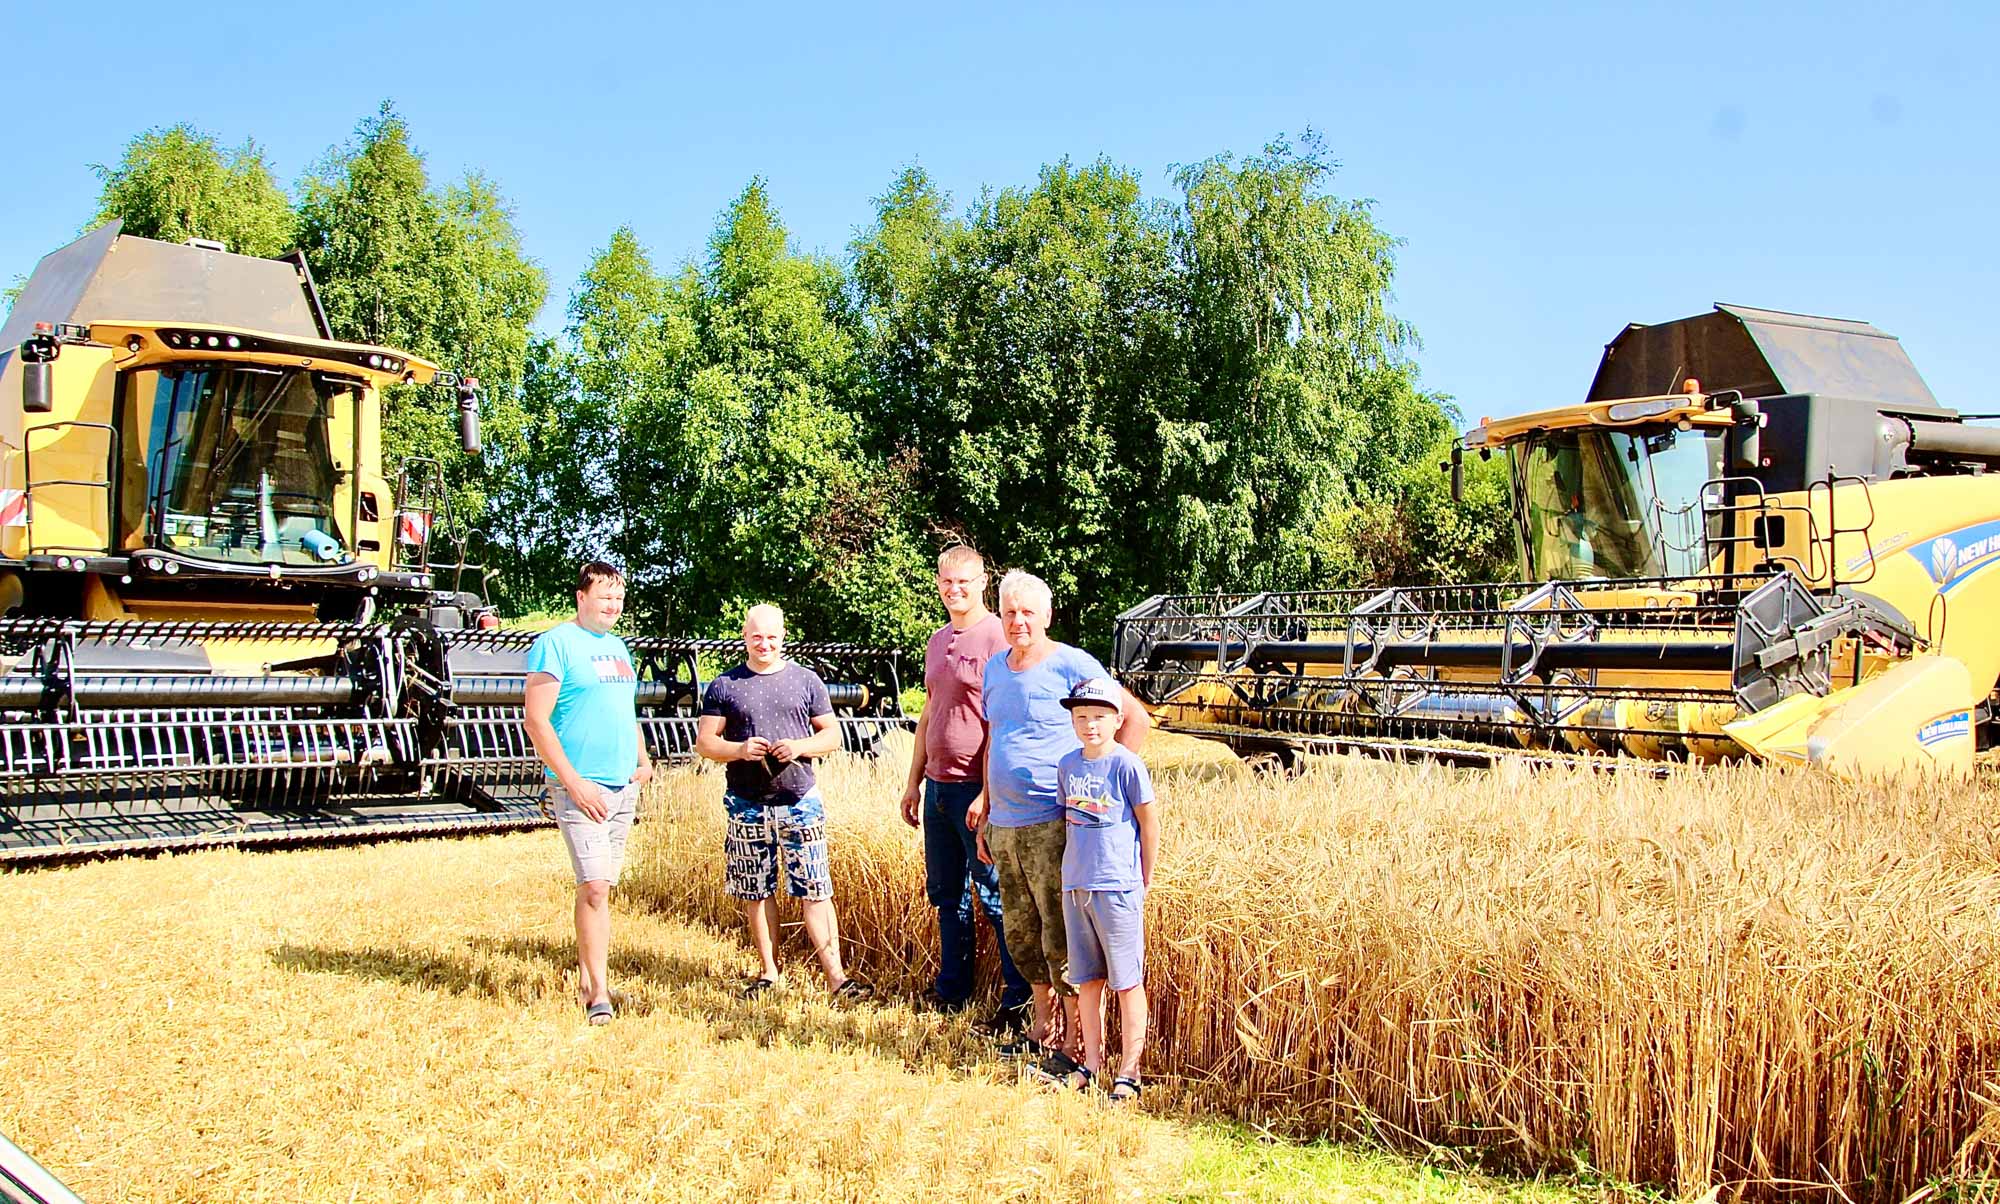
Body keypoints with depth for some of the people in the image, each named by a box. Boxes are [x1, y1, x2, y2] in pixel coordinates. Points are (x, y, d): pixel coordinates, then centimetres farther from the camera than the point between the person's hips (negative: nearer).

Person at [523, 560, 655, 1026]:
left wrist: (643, 760, 13)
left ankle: (585, 979, 19)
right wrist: (573, 782, -16)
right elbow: (537, 720, -12)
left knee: (601, 887, 10)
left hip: (624, 787, 7)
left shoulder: (617, 647, 17)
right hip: (581, 788, -7)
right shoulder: (556, 644, -7)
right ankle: (598, 993, -5)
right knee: (593, 887, -11)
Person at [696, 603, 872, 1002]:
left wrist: (801, 746, -11)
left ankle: (835, 976, -3)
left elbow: (833, 734, 9)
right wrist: (739, 750, -15)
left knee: (815, 891, -4)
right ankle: (768, 971, 20)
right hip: (747, 806, 1)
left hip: (799, 801, -1)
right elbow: (704, 741, 4)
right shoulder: (724, 686, 7)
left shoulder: (806, 681, 8)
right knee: (757, 892, 7)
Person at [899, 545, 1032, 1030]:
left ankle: (1018, 1003, 5)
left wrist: (988, 794, -20)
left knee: (996, 895, -3)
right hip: (938, 787, 8)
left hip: (978, 790, -8)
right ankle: (951, 992, 27)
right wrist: (914, 781, 19)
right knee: (946, 894, 16)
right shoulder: (937, 641, 14)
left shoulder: (996, 638, -11)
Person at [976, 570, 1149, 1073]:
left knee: (1062, 937, -3)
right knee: (1021, 935, 16)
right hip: (1005, 825, 7)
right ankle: (1042, 1027, 31)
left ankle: (1076, 1043, 9)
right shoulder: (995, 669, 13)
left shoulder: (1072, 666, -9)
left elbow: (1137, 719, -7)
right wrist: (987, 819, 21)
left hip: (1052, 824, -7)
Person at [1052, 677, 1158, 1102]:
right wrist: (1073, 872, 14)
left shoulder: (1127, 765, -10)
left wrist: (1142, 885, -1)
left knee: (1127, 982, 2)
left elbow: (1149, 825, -4)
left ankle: (1129, 1071, 10)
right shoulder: (1067, 765, 7)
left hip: (1117, 888, -6)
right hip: (1074, 887, 6)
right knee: (1086, 979, 13)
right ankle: (1092, 1062, 25)